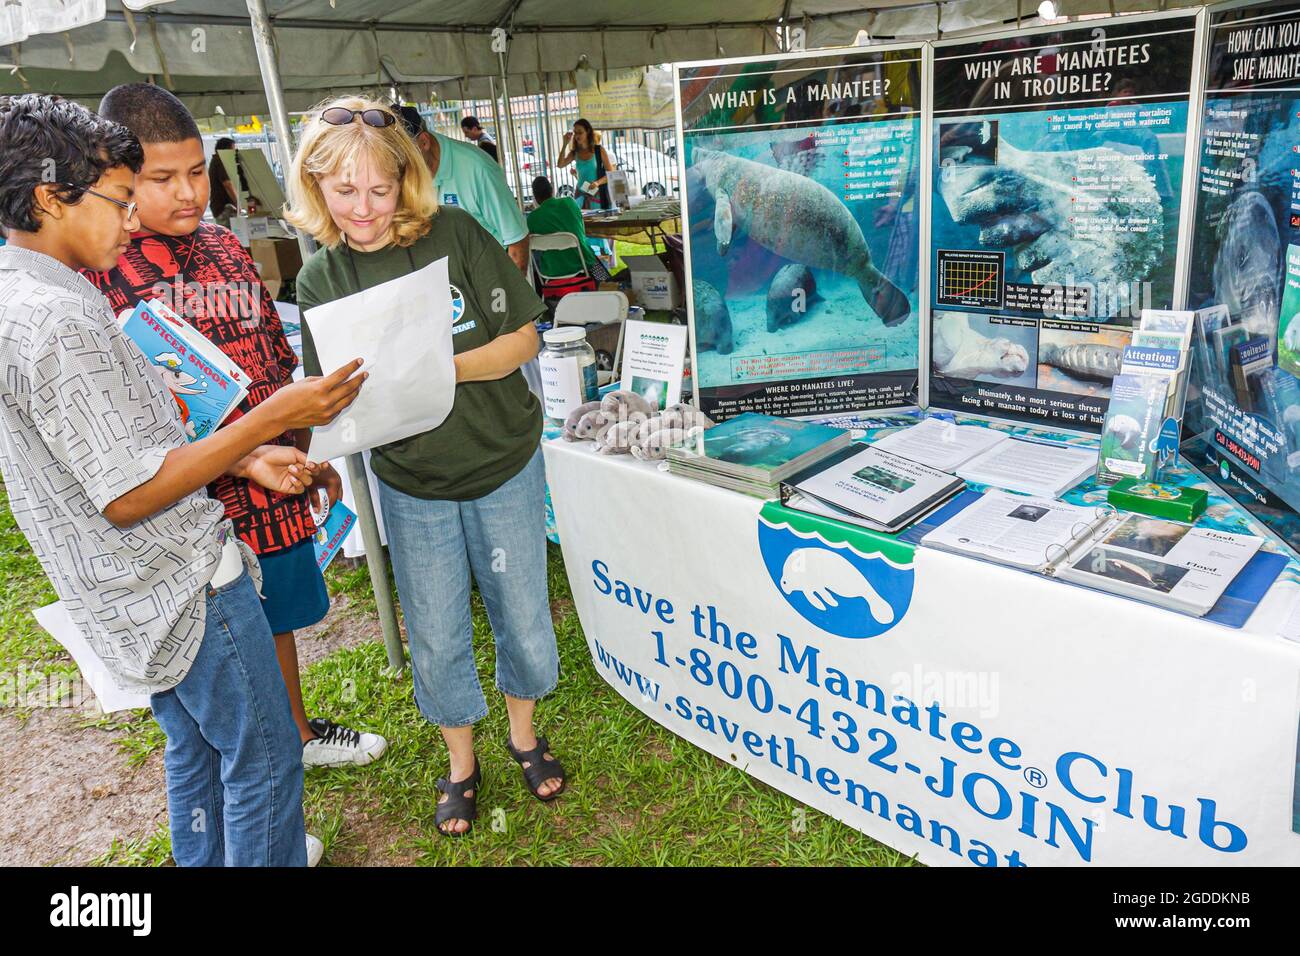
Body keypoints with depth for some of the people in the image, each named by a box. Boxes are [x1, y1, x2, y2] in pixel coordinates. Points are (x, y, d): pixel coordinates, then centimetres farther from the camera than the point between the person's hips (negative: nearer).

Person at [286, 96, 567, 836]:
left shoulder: (452, 234, -12)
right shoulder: (320, 278, -5)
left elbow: (523, 338, -12)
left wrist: (439, 369, -26)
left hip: (504, 467, -1)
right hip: (411, 484, 2)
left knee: (522, 614, 13)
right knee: (435, 638, 11)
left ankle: (524, 732, 42)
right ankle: (462, 759, 39)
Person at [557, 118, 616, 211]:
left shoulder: (599, 150, -3)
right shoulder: (575, 152, 6)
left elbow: (611, 173, -4)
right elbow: (560, 164, -8)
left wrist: (598, 183, -20)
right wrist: (565, 144, -12)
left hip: (597, 194, -2)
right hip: (581, 195, 3)